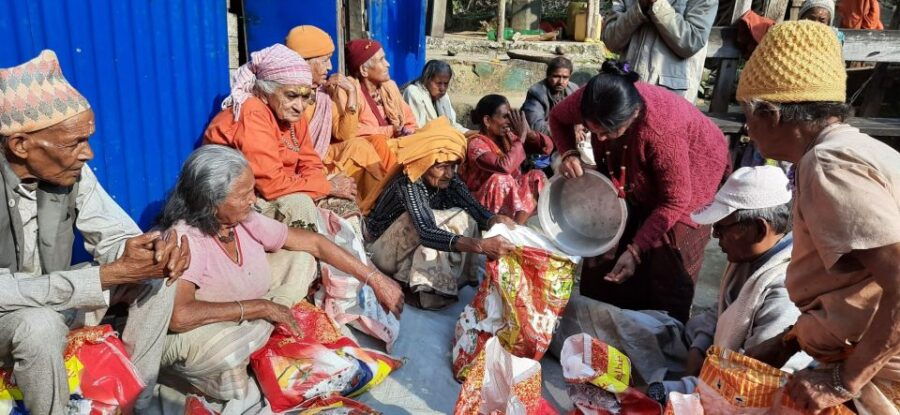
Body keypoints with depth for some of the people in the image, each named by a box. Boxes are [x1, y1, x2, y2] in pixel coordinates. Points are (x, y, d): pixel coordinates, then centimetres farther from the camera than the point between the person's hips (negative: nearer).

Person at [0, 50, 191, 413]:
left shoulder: (72, 170, -15)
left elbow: (113, 236, -9)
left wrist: (157, 251, -33)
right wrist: (112, 274, -38)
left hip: (55, 294, 5)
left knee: (156, 275, -9)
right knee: (40, 326, -35)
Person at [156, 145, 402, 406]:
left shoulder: (246, 220, -13)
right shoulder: (185, 240, -31)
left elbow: (314, 243, -5)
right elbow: (178, 316, -45)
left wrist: (375, 279, -8)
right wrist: (263, 307, -34)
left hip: (243, 325, 6)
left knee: (301, 262, -1)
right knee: (225, 343, -40)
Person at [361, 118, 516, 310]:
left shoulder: (449, 180, -11)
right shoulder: (407, 185, -32)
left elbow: (475, 209, -17)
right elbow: (427, 232, -47)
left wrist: (495, 220, -42)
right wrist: (480, 245, -59)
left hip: (417, 250, 7)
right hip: (384, 246, -7)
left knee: (465, 220, -15)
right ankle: (422, 290, -20)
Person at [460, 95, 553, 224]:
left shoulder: (509, 137, 1)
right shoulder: (476, 144, -20)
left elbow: (548, 147, 3)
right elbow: (505, 166, -37)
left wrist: (528, 132, -15)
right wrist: (521, 137, -25)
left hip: (511, 197, 7)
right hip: (484, 201, -7)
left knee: (537, 175, -10)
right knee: (501, 179, -31)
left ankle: (518, 224, -23)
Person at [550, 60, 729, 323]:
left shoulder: (660, 129, -44)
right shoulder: (590, 101, -30)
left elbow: (675, 201, -33)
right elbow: (557, 118, -6)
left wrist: (635, 250, -34)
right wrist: (568, 154, -24)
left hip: (692, 175, -5)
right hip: (635, 174, 5)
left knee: (668, 260, -4)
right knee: (608, 244, 5)